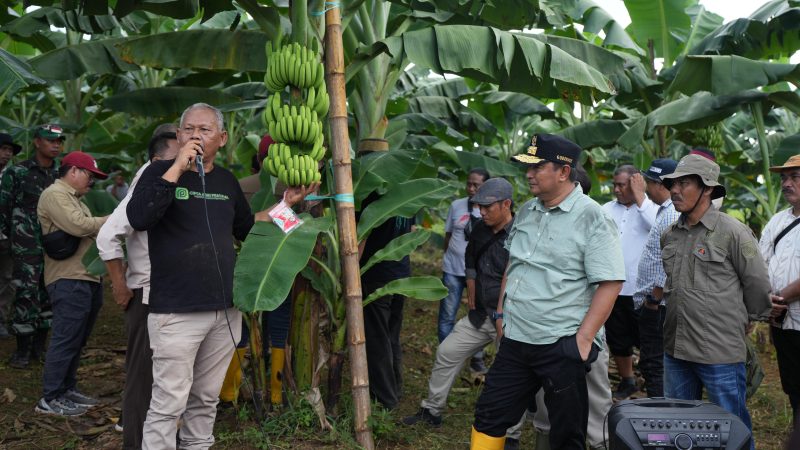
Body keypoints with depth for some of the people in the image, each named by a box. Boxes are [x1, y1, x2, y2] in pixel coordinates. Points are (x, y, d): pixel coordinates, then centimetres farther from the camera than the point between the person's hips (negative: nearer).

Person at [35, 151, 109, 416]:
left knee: (77, 341, 15)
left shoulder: (74, 197, 23)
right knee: (66, 341, -7)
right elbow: (78, 226, -22)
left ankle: (68, 389, 24)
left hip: (87, 279, 10)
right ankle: (49, 399, 0)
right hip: (69, 281, -10)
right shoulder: (55, 194, -10)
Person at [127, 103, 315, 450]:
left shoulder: (227, 180, 11)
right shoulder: (161, 172, -3)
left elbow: (244, 227, 26)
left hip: (225, 311, 5)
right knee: (169, 402, -4)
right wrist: (178, 167, -21)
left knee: (207, 398, 16)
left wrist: (284, 205, 18)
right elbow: (138, 219, -22)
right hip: (177, 311, -5)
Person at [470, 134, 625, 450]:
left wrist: (584, 338, -18)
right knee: (488, 418, 13)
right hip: (515, 340, 7)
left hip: (562, 347, -6)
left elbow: (611, 282, -15)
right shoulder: (526, 212, 10)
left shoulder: (592, 217, -12)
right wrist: (501, 313, 16)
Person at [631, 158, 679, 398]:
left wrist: (654, 299, -17)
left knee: (652, 365, -5)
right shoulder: (664, 211, 16)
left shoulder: (672, 215, -17)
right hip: (651, 304, 11)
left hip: (656, 305, -11)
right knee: (650, 364, 17)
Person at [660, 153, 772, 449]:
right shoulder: (669, 235, 8)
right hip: (676, 348, 6)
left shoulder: (732, 232, -11)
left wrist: (743, 321, 6)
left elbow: (758, 284, -4)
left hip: (720, 351, -6)